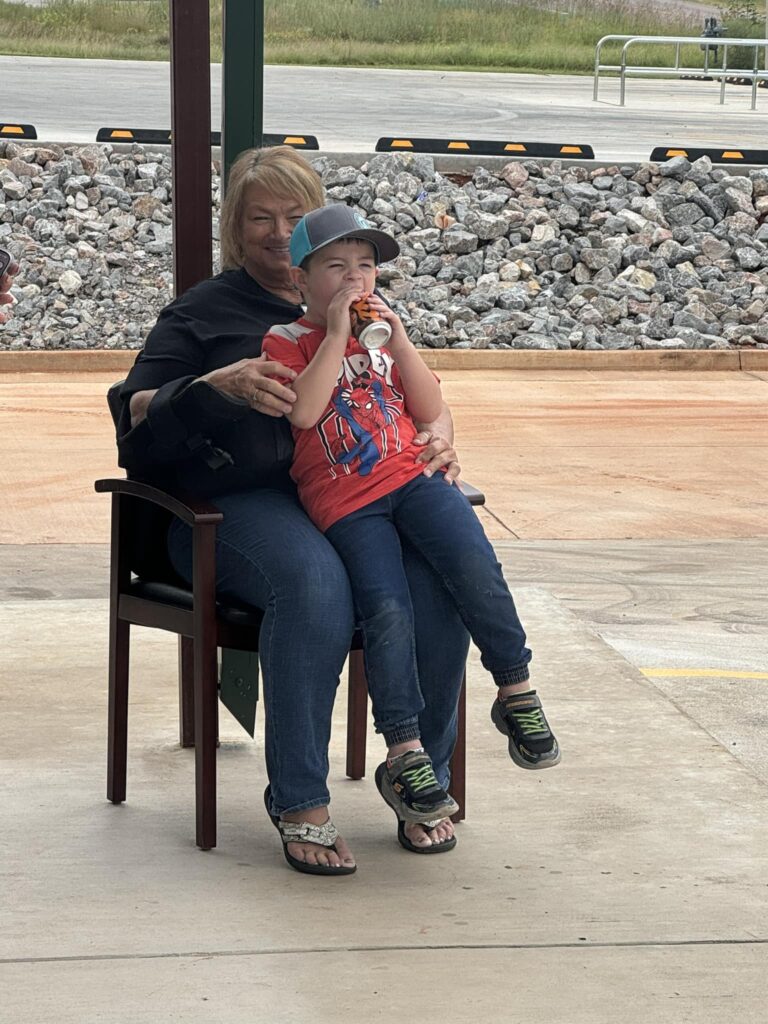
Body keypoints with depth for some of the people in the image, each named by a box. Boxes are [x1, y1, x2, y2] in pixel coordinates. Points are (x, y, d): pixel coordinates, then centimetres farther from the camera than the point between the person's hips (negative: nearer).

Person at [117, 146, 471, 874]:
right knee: (314, 578, -38)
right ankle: (299, 803, -29)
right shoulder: (204, 313, 17)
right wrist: (222, 385, -14)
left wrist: (438, 434, 1)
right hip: (242, 504, -3)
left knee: (440, 574, -31)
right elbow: (139, 420, 5)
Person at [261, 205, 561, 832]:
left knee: (474, 567, -25)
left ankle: (517, 694, -10)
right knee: (387, 610, -23)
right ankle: (405, 756, -17)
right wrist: (337, 334, -8)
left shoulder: (384, 335, 21)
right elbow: (304, 411, -12)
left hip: (412, 475, 3)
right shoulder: (286, 343, 8)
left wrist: (397, 339, 0)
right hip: (345, 502, -3)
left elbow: (431, 411, 9)